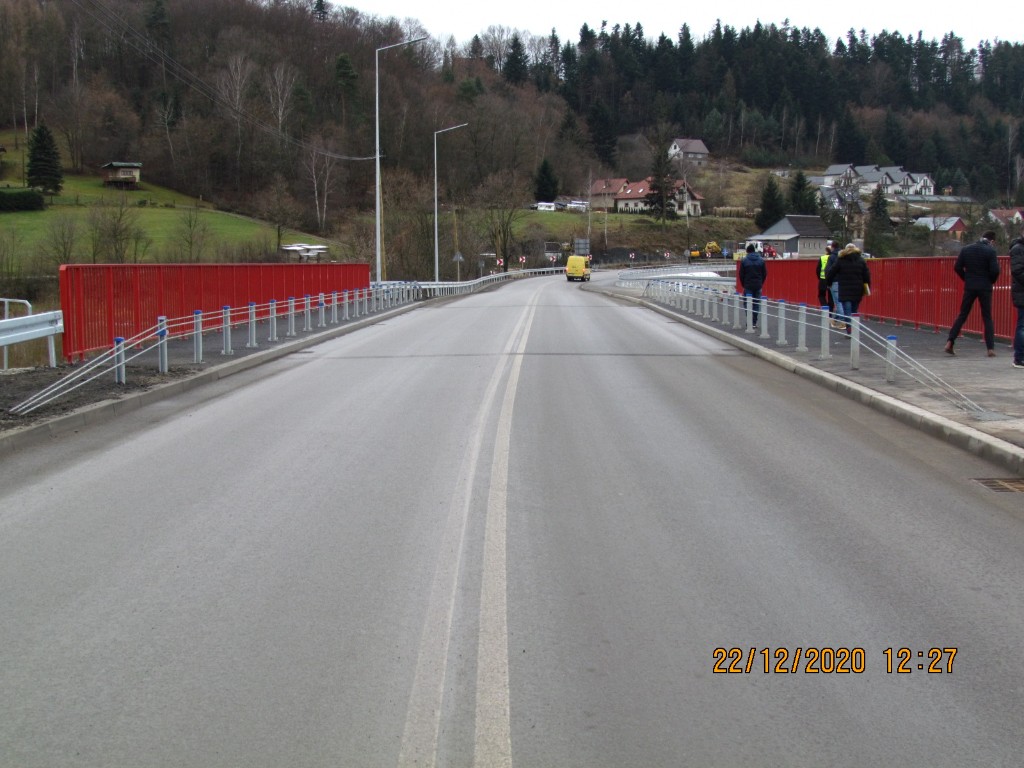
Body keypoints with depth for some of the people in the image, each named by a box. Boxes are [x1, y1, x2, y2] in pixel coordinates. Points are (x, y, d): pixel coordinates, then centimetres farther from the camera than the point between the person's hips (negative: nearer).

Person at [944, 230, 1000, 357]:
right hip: (985, 288, -2)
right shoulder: (990, 251, -8)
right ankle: (991, 348, 1)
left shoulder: (966, 249, 2)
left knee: (962, 315, 9)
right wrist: (991, 281, 7)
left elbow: (957, 268, 1)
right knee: (987, 318, 5)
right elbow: (995, 270, -13)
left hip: (969, 287, 2)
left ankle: (949, 342, -2)